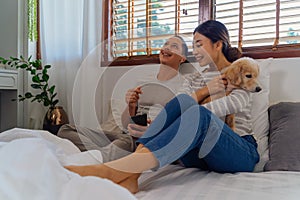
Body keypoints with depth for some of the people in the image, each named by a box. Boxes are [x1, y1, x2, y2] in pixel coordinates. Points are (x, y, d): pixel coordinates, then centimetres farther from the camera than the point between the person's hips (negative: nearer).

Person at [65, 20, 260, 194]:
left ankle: (113, 171, -46)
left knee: (199, 114, -34)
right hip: (200, 154, 3)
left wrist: (190, 112, -24)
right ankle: (130, 175, -39)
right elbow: (182, 104, 1)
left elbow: (234, 104, -17)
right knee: (183, 100, -24)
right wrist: (205, 91, -14)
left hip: (241, 153, -3)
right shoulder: (193, 79, 19)